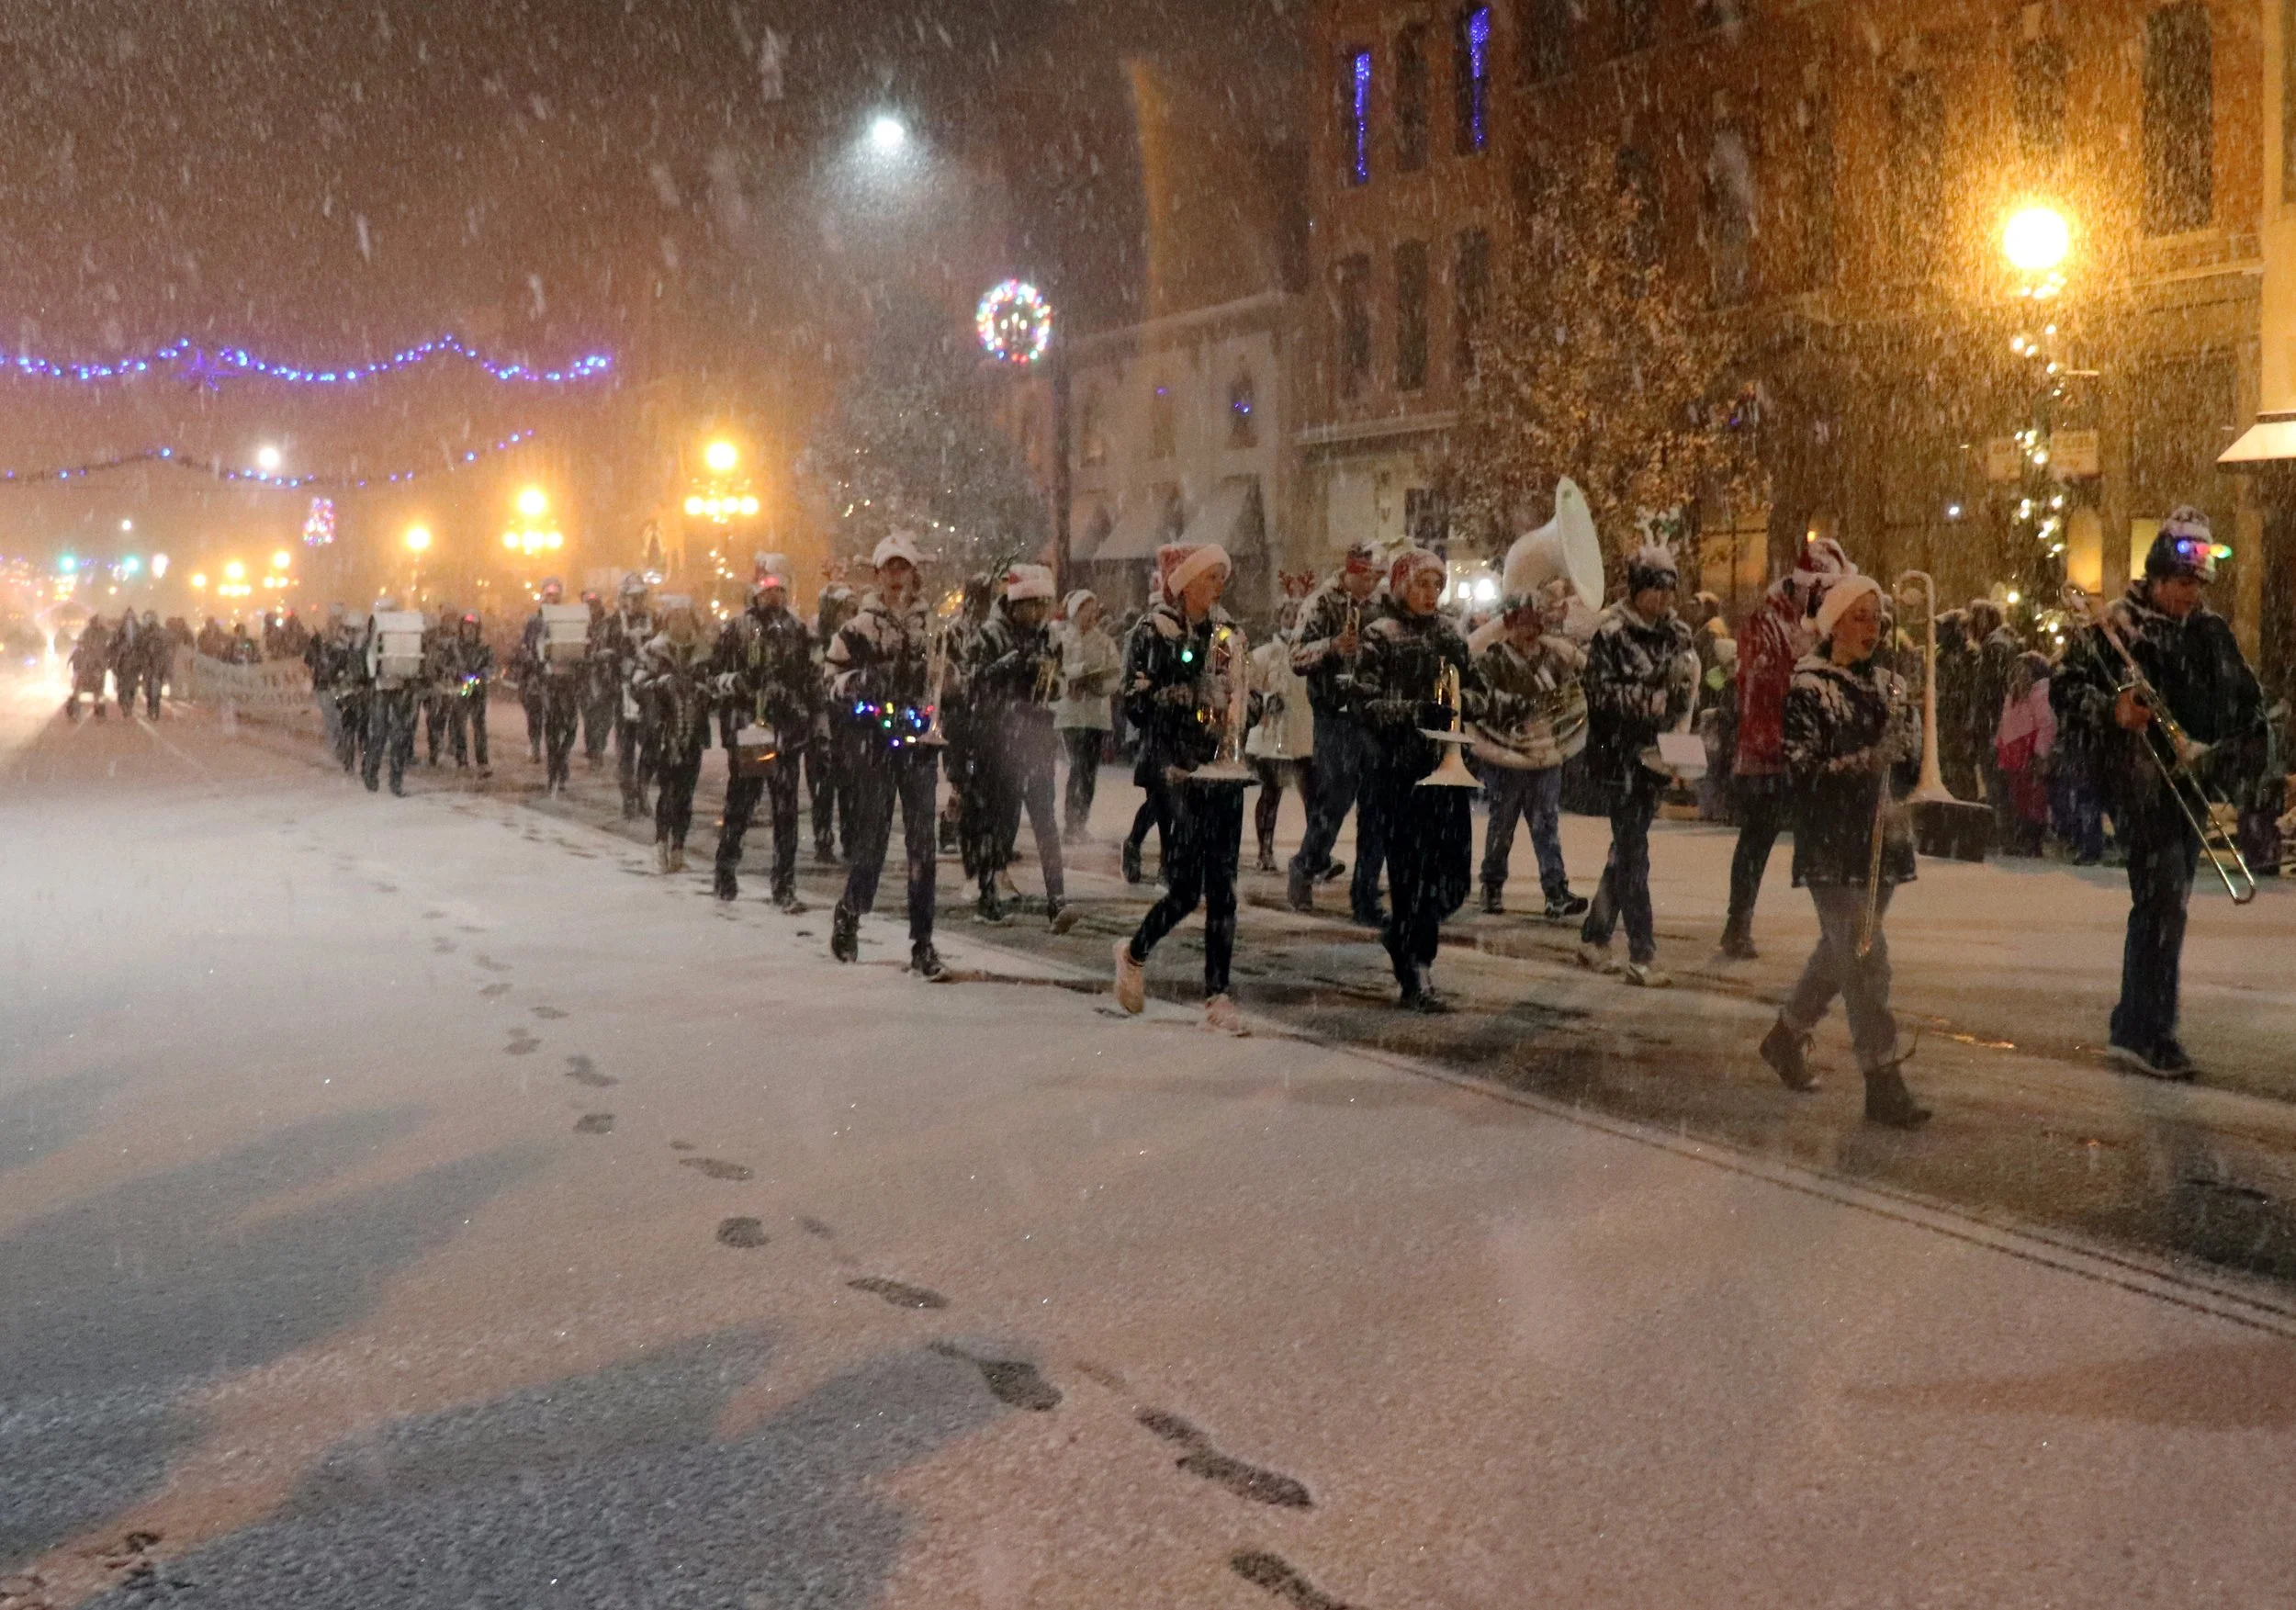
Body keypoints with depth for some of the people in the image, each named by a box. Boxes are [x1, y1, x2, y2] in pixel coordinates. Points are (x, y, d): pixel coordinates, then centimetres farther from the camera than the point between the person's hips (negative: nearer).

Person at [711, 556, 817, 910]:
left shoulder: (797, 629, 12)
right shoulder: (737, 628, 2)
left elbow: (809, 678, 16)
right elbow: (716, 673, 0)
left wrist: (812, 716, 11)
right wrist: (734, 682, -19)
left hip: (788, 731, 3)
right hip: (748, 728, -3)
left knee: (786, 810, 2)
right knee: (739, 804, 2)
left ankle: (785, 886, 4)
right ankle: (726, 873, 18)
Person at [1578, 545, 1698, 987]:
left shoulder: (1676, 634, 9)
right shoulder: (1612, 633, -9)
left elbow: (1685, 693, 14)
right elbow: (1600, 690, -14)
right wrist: (1648, 700, -20)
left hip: (1656, 753, 6)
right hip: (1619, 755, -6)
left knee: (1626, 849, 12)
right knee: (1632, 853, -7)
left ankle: (1594, 939, 23)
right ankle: (1641, 956, -6)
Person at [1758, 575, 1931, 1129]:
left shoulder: (1889, 684, 12)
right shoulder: (1809, 689, -6)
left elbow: (1912, 759, 12)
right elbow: (1801, 771, -14)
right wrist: (1863, 762, -26)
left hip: (1881, 839, 7)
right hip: (1831, 844, -7)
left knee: (1842, 951, 15)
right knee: (1863, 957, -10)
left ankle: (1787, 1036, 35)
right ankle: (1882, 1081, -8)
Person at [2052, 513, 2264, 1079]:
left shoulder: (2212, 632, 11)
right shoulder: (2113, 628, -4)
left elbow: (2245, 702, 14)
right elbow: (2064, 688, -5)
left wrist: (2229, 761, 0)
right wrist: (2112, 711, -21)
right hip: (2139, 782, -6)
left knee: (2161, 905, 11)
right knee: (2164, 902, -14)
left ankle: (2134, 1030, 19)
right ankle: (2150, 1034, -10)